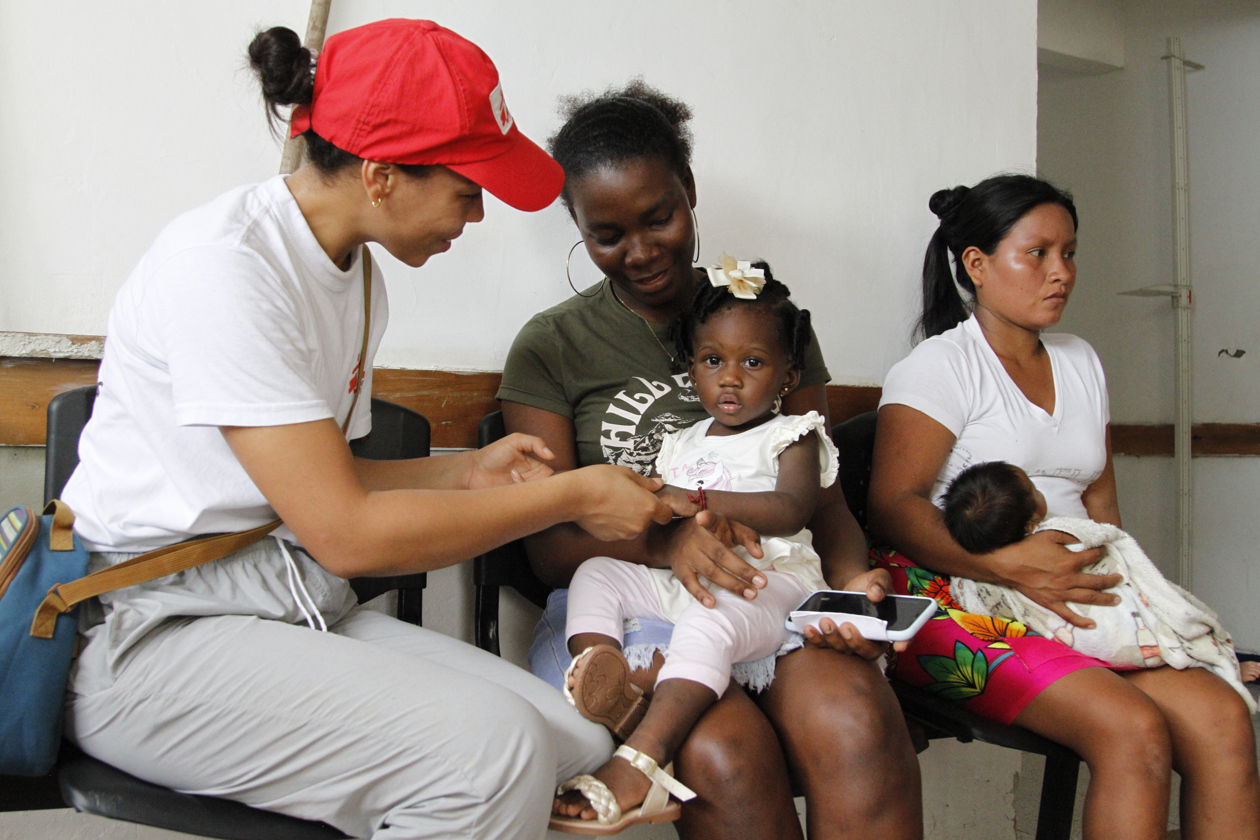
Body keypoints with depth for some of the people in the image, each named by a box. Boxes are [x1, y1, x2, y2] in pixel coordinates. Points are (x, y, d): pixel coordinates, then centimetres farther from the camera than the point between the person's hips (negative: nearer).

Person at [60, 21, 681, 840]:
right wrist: (571, 496, -14)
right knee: (490, 746, -26)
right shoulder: (223, 265, -18)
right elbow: (345, 533, -21)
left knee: (580, 742, -11)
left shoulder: (355, 273, 10)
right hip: (154, 632, -8)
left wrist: (466, 473, 2)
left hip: (295, 614, 8)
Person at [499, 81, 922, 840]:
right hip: (620, 602, -1)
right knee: (726, 754, -34)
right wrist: (662, 541, -20)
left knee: (857, 727, -32)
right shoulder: (550, 348, 7)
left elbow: (823, 494, 13)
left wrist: (854, 578, -10)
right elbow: (550, 548, 1)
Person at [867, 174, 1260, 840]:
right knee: (1133, 729, -28)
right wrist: (1006, 566, -26)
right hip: (959, 598, -6)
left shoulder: (1080, 363, 21)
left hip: (1076, 603, 6)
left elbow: (1099, 499, 21)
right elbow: (892, 507, -12)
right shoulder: (940, 365, -2)